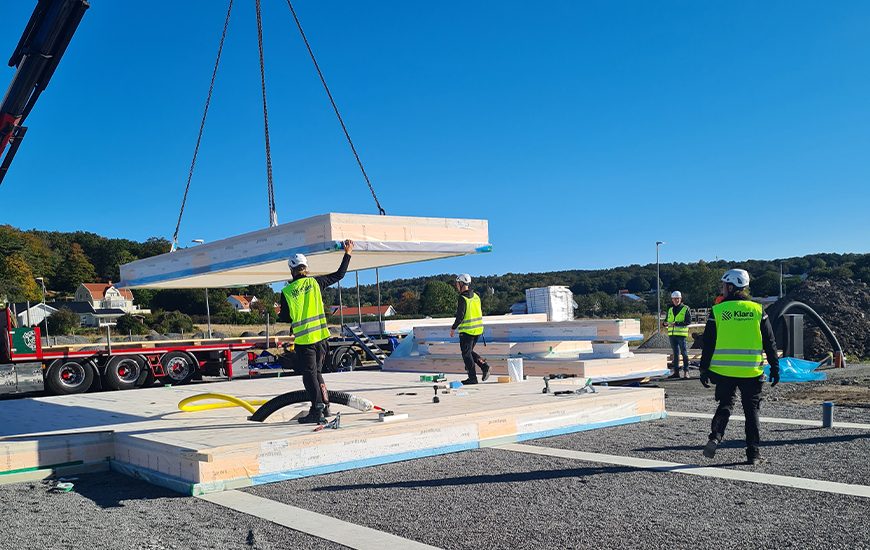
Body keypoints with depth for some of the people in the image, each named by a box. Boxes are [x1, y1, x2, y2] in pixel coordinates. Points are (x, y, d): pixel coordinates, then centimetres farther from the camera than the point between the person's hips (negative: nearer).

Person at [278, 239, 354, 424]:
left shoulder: (287, 292, -7)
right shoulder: (315, 282, 0)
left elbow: (284, 318, -1)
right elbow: (339, 275, 10)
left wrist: (279, 316, 23)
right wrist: (347, 253, 19)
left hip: (303, 339, -4)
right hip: (320, 335, 4)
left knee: (309, 374, 3)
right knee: (316, 371, 18)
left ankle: (317, 411, 2)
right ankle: (324, 405, 21)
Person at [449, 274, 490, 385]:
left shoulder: (462, 298, -15)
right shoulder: (476, 296, 10)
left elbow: (460, 316, -18)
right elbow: (480, 313, 15)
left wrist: (453, 328, -7)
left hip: (467, 331, -8)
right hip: (478, 329, 8)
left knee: (466, 353, 2)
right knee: (469, 351, 20)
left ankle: (472, 378, 2)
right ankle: (484, 366, 5)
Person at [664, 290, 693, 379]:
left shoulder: (685, 309, 0)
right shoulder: (670, 309, 16)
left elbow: (688, 321, -8)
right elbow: (667, 319, 23)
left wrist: (676, 323, -18)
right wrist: (666, 323, -1)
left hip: (681, 334, -5)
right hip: (672, 334, 5)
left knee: (684, 353, -3)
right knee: (675, 353, 9)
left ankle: (686, 371, 1)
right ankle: (676, 371, 13)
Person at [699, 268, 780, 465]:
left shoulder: (718, 310, -3)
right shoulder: (757, 310, 2)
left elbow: (708, 343, -2)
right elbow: (769, 342, 4)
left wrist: (704, 369, 5)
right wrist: (775, 367, 12)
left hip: (724, 370, -1)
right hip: (751, 371, 1)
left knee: (725, 404, 15)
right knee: (751, 410, 10)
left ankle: (715, 437, -5)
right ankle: (753, 453, 12)